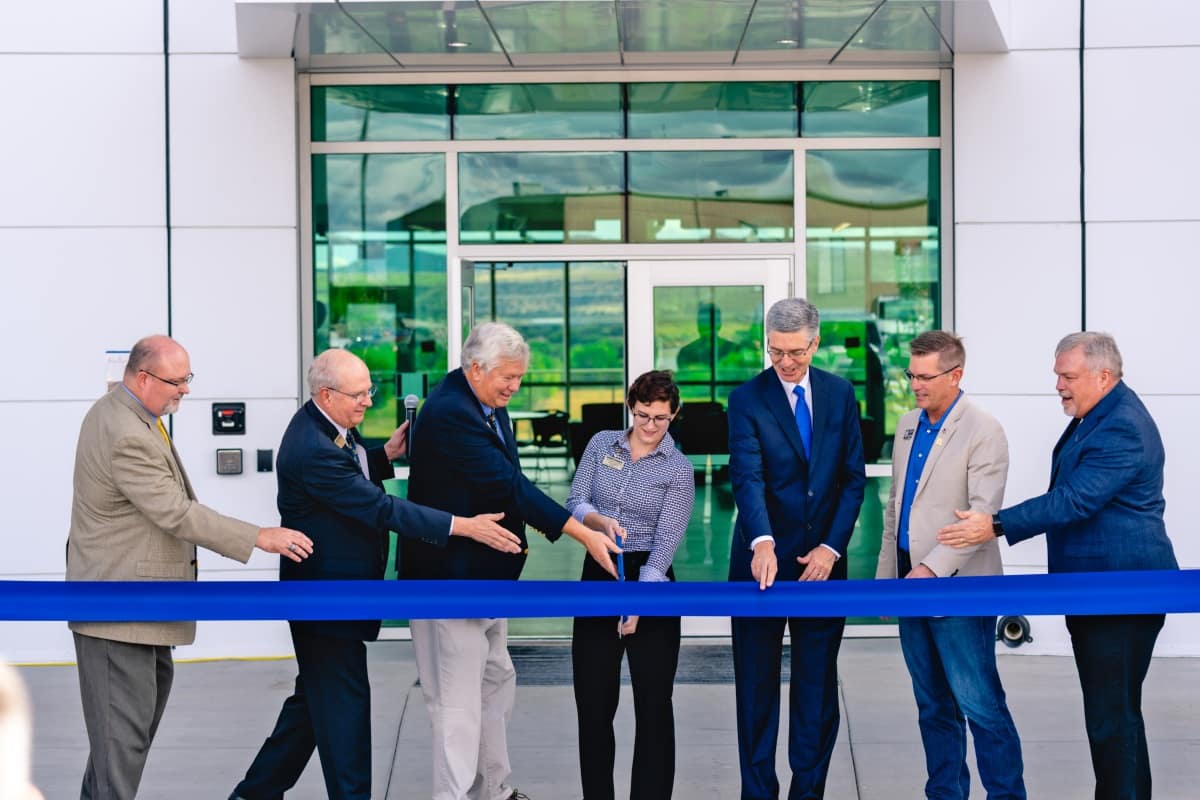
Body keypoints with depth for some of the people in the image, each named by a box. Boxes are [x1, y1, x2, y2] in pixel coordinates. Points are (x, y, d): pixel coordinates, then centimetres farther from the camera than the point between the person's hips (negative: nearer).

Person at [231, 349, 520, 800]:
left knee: (314, 697, 19)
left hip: (331, 589, 11)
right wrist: (464, 526, -31)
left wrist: (387, 453, 1)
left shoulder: (331, 426, 3)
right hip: (327, 596, -11)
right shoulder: (312, 449, -27)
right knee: (344, 702, -1)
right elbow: (381, 509, -30)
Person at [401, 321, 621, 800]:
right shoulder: (450, 412, -23)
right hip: (451, 575, -10)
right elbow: (507, 485, -27)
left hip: (487, 571, 10)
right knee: (459, 700, -5)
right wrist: (584, 535, -27)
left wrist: (514, 531, -1)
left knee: (495, 685, 19)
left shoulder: (488, 405, 7)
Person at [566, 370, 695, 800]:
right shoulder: (601, 444, 4)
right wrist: (602, 521, -23)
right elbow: (574, 502, -1)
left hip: (650, 580, -3)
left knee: (654, 703, -1)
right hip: (598, 577, 3)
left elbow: (666, 541, -14)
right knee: (593, 702, 6)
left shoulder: (678, 468, -7)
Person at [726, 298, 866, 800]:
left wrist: (832, 546, -7)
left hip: (822, 559, 3)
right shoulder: (747, 399, -8)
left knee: (818, 684, 8)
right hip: (764, 558, -3)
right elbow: (747, 478, -20)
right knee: (757, 683, 5)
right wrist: (762, 543, -36)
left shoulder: (840, 394, 4)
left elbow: (854, 477, 4)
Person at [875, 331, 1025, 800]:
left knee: (980, 705, -5)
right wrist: (886, 576, 17)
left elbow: (983, 514, -18)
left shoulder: (983, 432, -11)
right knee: (933, 706, 13)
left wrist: (932, 569, -24)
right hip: (912, 585, 7)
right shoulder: (908, 426, 12)